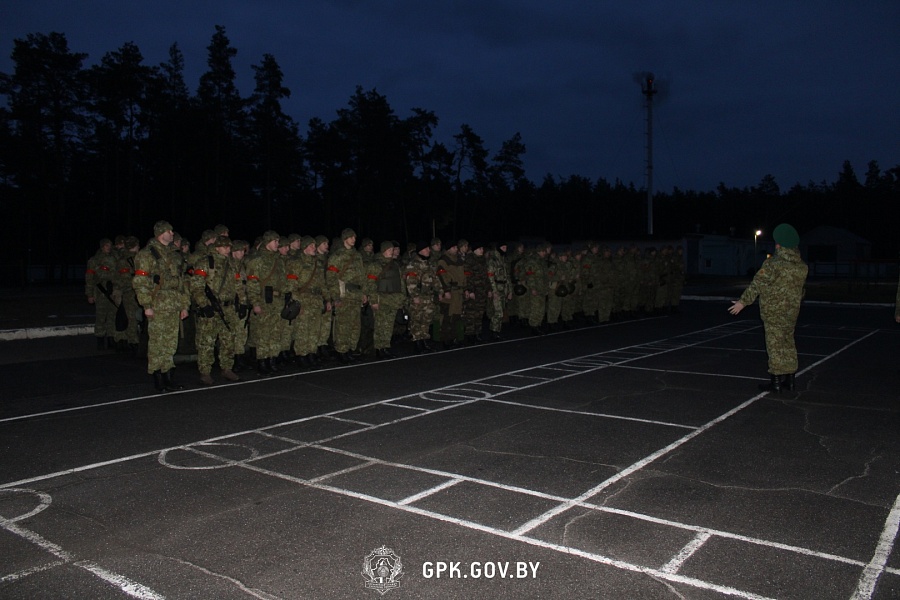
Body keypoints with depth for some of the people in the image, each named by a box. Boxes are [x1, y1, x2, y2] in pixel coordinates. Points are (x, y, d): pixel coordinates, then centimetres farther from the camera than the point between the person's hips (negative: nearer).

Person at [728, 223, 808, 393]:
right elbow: (800, 289, 13)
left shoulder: (773, 263, -15)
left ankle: (776, 381, 2)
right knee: (788, 343, 14)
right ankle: (789, 379, 19)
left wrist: (743, 302, -11)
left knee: (775, 345, -1)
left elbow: (757, 284, -16)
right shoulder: (802, 266, 6)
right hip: (792, 311, 6)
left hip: (773, 312, -6)